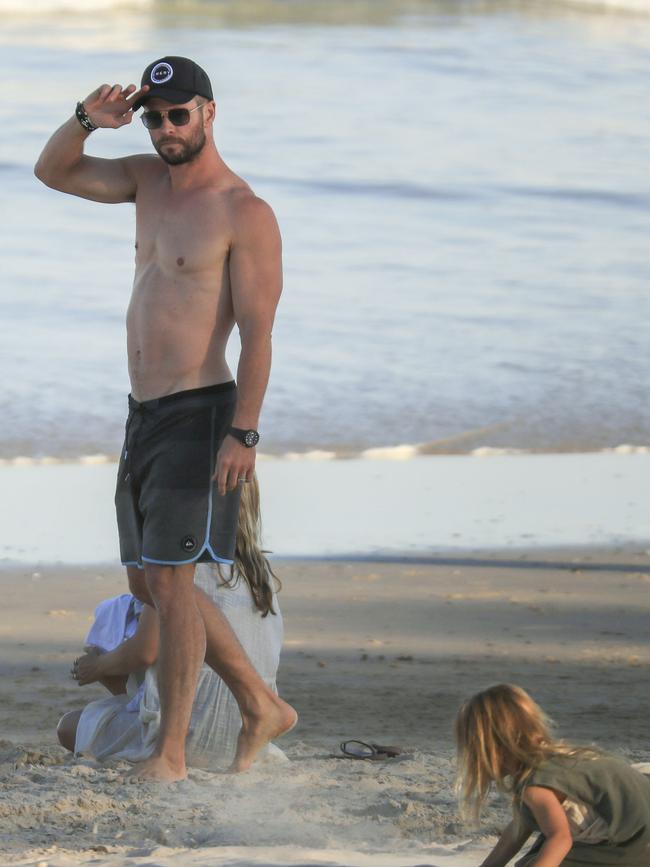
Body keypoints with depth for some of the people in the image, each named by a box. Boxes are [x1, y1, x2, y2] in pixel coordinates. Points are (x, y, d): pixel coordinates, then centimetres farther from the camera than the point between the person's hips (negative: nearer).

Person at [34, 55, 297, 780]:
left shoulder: (245, 214, -11)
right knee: (149, 585, 12)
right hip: (144, 414, 9)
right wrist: (85, 121, -7)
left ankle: (170, 751, -6)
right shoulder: (149, 180, 12)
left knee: (170, 581, -11)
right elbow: (52, 173, 14)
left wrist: (244, 433, -23)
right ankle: (262, 707, 23)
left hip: (198, 415, -9)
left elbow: (258, 333, -16)